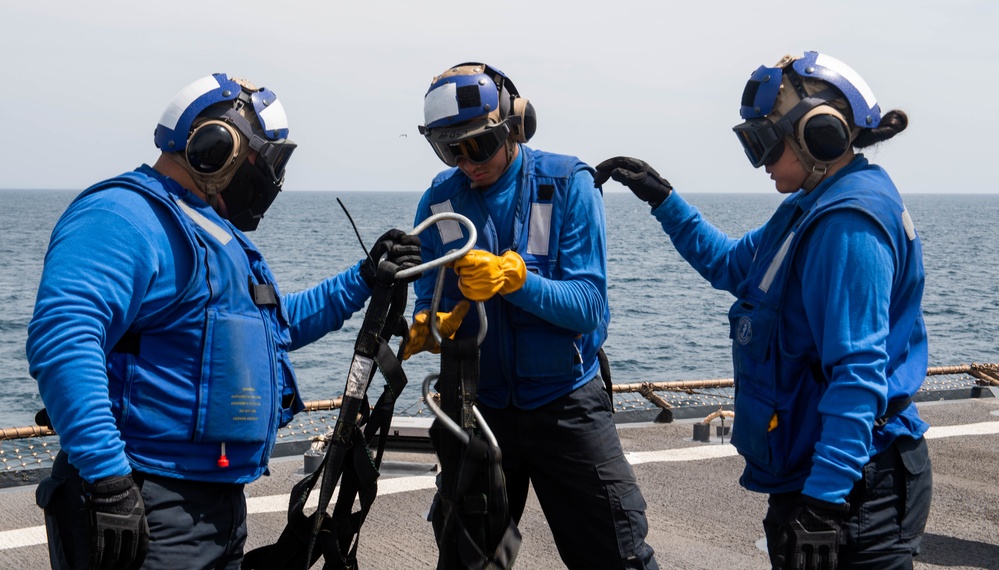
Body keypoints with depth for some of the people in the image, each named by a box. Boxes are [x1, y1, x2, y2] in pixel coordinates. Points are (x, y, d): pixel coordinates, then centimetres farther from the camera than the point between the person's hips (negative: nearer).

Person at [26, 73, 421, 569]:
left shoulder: (215, 231, 20)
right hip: (144, 508, -10)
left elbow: (276, 325, 34)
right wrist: (107, 476, -34)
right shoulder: (127, 217, -15)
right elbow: (62, 336, -29)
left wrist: (365, 278, 24)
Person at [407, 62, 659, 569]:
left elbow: (588, 305, -17)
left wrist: (514, 278, -33)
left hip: (565, 400, -3)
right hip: (480, 405, 3)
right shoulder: (440, 200, -1)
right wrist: (428, 325, -24)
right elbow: (428, 297, -1)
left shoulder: (568, 184, -10)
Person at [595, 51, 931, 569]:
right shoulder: (813, 208, 12)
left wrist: (824, 500, -30)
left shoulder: (847, 224, -20)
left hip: (851, 485, -10)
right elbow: (731, 264, 28)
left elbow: (859, 371, -27)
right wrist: (663, 200, 22)